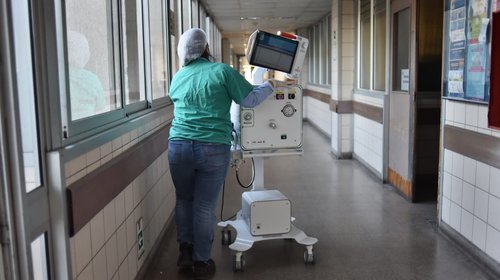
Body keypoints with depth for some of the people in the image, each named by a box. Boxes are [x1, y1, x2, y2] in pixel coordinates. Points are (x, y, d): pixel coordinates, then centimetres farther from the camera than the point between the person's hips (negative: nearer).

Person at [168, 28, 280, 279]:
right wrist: (269, 86, 21)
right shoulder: (222, 71, 0)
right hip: (213, 148, -3)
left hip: (179, 145, 3)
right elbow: (250, 100, 3)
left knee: (184, 199, 19)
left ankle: (185, 252, 29)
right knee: (205, 205, 6)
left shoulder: (178, 77, 12)